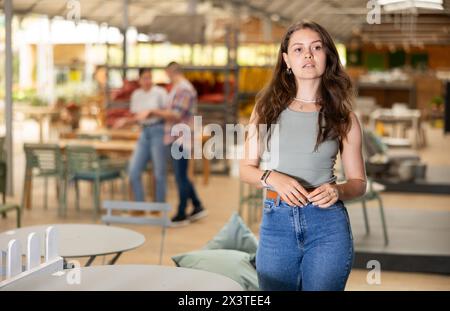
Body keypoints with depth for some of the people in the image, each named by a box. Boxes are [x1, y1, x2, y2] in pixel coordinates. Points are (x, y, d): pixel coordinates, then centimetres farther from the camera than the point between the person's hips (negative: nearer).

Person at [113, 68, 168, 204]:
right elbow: (136, 117, 15)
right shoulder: (136, 95, 11)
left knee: (159, 172, -1)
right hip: (144, 133, 5)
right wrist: (125, 121, -2)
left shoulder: (160, 92, -5)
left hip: (159, 132, -5)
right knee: (133, 171, -2)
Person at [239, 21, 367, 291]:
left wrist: (337, 191, -15)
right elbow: (247, 168, 8)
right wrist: (273, 178, -13)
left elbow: (358, 182, 7)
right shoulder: (268, 107, 5)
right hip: (276, 221, 1)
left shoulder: (343, 116, 2)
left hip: (328, 225, -1)